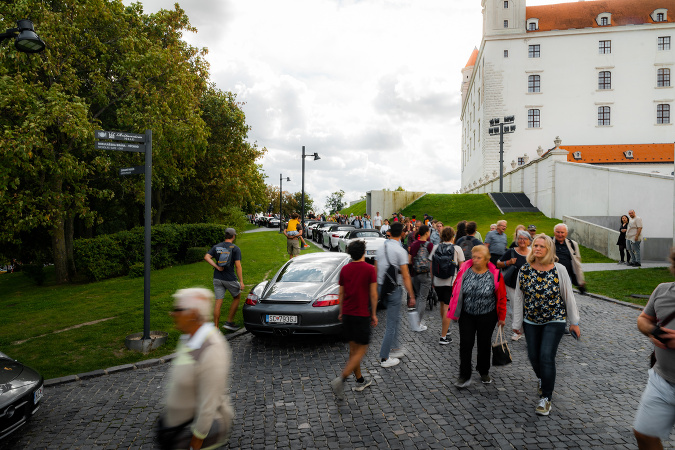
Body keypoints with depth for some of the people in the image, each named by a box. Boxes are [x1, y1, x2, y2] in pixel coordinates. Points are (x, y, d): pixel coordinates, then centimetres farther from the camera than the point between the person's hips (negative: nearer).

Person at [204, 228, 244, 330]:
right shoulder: (235, 248, -5)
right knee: (237, 297, 18)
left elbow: (207, 257, -7)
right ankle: (229, 322, 16)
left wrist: (216, 266, -7)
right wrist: (241, 281, -10)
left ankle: (216, 328, 7)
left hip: (217, 278, 4)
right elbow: (238, 266, -11)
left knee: (218, 303, 6)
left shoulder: (216, 247, 8)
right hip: (230, 279, -4)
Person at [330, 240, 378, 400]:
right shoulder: (370, 269, -10)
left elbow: (341, 293, 7)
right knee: (361, 350, 2)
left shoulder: (344, 269, 3)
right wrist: (374, 314, -1)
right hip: (362, 314, -5)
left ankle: (360, 381, 26)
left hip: (347, 313, 5)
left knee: (353, 348, 15)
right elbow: (373, 294, -10)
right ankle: (341, 379, -12)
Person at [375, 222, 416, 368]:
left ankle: (395, 348, 29)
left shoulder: (381, 248, 4)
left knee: (395, 317, 23)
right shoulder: (400, 251, -15)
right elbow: (405, 276, -15)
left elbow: (376, 270, 11)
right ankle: (384, 358, 9)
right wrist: (411, 295, -8)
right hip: (394, 289, -7)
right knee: (392, 323, 3)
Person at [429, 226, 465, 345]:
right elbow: (462, 266, -2)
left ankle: (444, 327, 40)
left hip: (438, 281, 4)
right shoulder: (457, 249, -7)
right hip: (451, 281, -4)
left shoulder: (435, 248, 1)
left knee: (442, 305, 23)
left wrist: (432, 280, 15)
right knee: (447, 308, -2)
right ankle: (443, 337, 0)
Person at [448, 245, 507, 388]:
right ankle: (464, 376, 9)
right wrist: (454, 311, 3)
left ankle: (484, 372, 35)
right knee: (465, 344, -1)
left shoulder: (495, 275, -10)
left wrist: (502, 317, 2)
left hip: (487, 316, -1)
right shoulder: (464, 271, -6)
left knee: (484, 344, 14)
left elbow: (502, 297, -2)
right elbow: (456, 290, 2)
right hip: (466, 315, 1)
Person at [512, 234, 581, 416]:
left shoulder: (559, 270, -10)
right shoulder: (524, 270, -4)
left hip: (554, 321, -3)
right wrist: (517, 323, 3)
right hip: (531, 321, 3)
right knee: (533, 356, 9)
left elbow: (569, 296, -2)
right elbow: (518, 297, 1)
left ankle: (546, 398, 4)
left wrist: (574, 322, 1)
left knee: (546, 356, -10)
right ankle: (543, 379, 42)